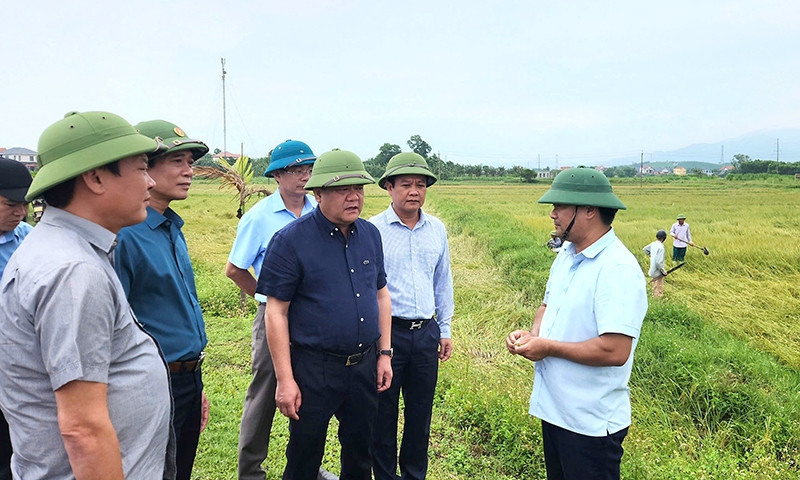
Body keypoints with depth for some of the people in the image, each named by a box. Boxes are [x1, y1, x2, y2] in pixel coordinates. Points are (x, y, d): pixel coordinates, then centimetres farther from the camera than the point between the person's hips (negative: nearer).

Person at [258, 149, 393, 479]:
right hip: (314, 369, -4)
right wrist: (285, 379, -13)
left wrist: (385, 354, 9)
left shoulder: (370, 234, 3)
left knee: (360, 451, 21)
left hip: (365, 364, 5)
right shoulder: (291, 240, -13)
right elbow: (276, 312, -12)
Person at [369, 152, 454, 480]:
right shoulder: (373, 230, -8)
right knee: (384, 412, 9)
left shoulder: (437, 229, 6)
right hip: (387, 331, -4)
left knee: (421, 411, 16)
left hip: (426, 333, 4)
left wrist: (445, 329, 15)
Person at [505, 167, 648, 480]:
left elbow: (616, 351, -31)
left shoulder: (618, 269, -24)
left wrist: (548, 347, -20)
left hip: (591, 423, -9)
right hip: (554, 407, 9)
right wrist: (532, 333, -4)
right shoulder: (566, 254, 5)